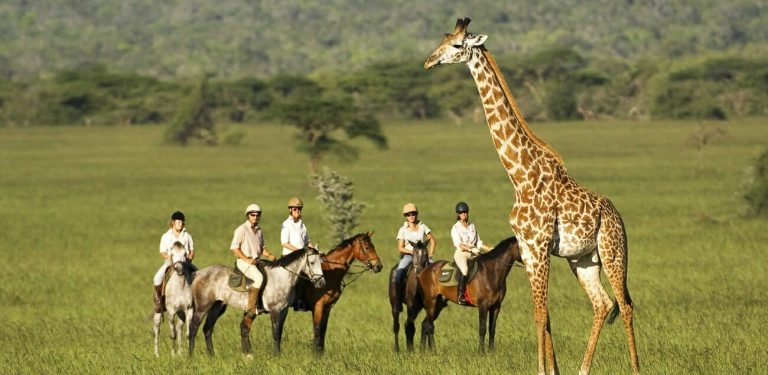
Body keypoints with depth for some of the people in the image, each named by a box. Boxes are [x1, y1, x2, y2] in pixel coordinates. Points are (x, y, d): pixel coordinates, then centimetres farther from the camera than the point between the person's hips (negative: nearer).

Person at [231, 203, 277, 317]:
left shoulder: (259, 231, 17)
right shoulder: (242, 229, -5)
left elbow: (262, 248, 23)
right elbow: (234, 248, -10)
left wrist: (269, 255, 1)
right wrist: (247, 260, -17)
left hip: (256, 260, 8)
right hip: (243, 261, -8)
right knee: (259, 278, -30)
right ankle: (252, 308, -28)